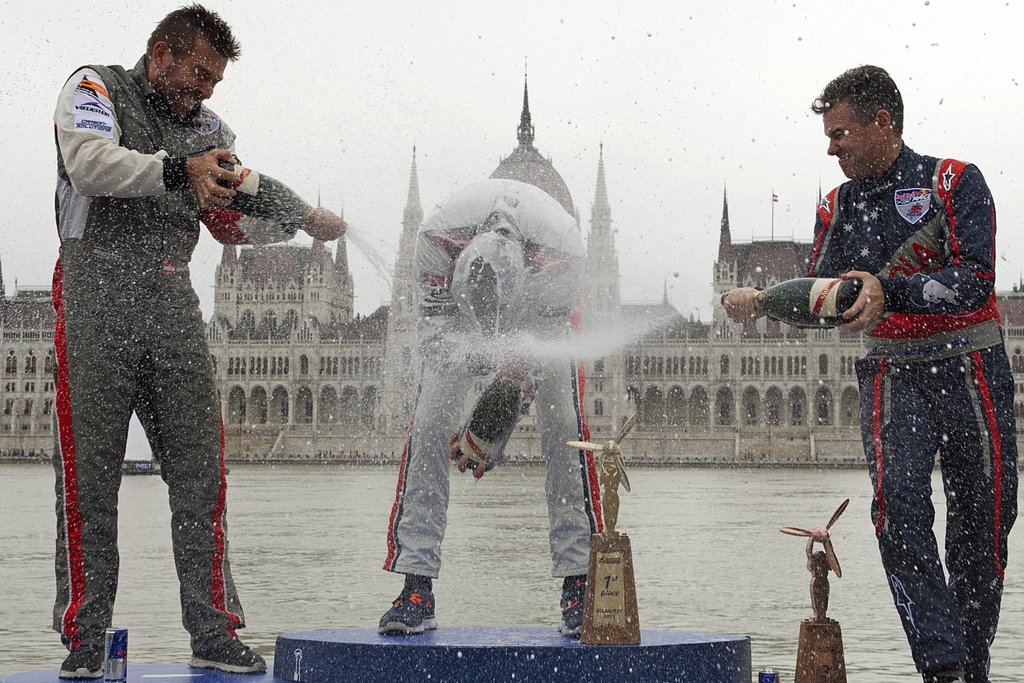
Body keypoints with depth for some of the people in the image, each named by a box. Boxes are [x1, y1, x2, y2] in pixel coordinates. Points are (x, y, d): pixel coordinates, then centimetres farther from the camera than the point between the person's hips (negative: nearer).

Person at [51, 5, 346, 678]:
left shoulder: (207, 128, 22)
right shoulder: (95, 88, 6)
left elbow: (237, 222, 21)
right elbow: (91, 161, -15)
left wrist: (303, 217, 6)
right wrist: (177, 171, -26)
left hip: (174, 306, 5)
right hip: (97, 299, -5)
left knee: (201, 469, -1)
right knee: (90, 471, -3)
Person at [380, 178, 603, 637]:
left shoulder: (562, 250, -40)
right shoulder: (437, 237, -39)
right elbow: (437, 337, -33)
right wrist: (489, 359, -55)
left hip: (543, 309, -1)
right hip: (455, 301, 1)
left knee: (564, 424, -17)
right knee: (429, 423, -13)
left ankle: (578, 586, -12)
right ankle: (416, 589, -11)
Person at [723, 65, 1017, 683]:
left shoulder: (956, 182, -4)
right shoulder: (839, 208, 10)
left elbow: (975, 282, -15)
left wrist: (889, 290, -29)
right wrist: (760, 301, -8)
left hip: (972, 368, -2)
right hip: (891, 374, 2)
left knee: (981, 522, 3)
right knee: (900, 511, -17)